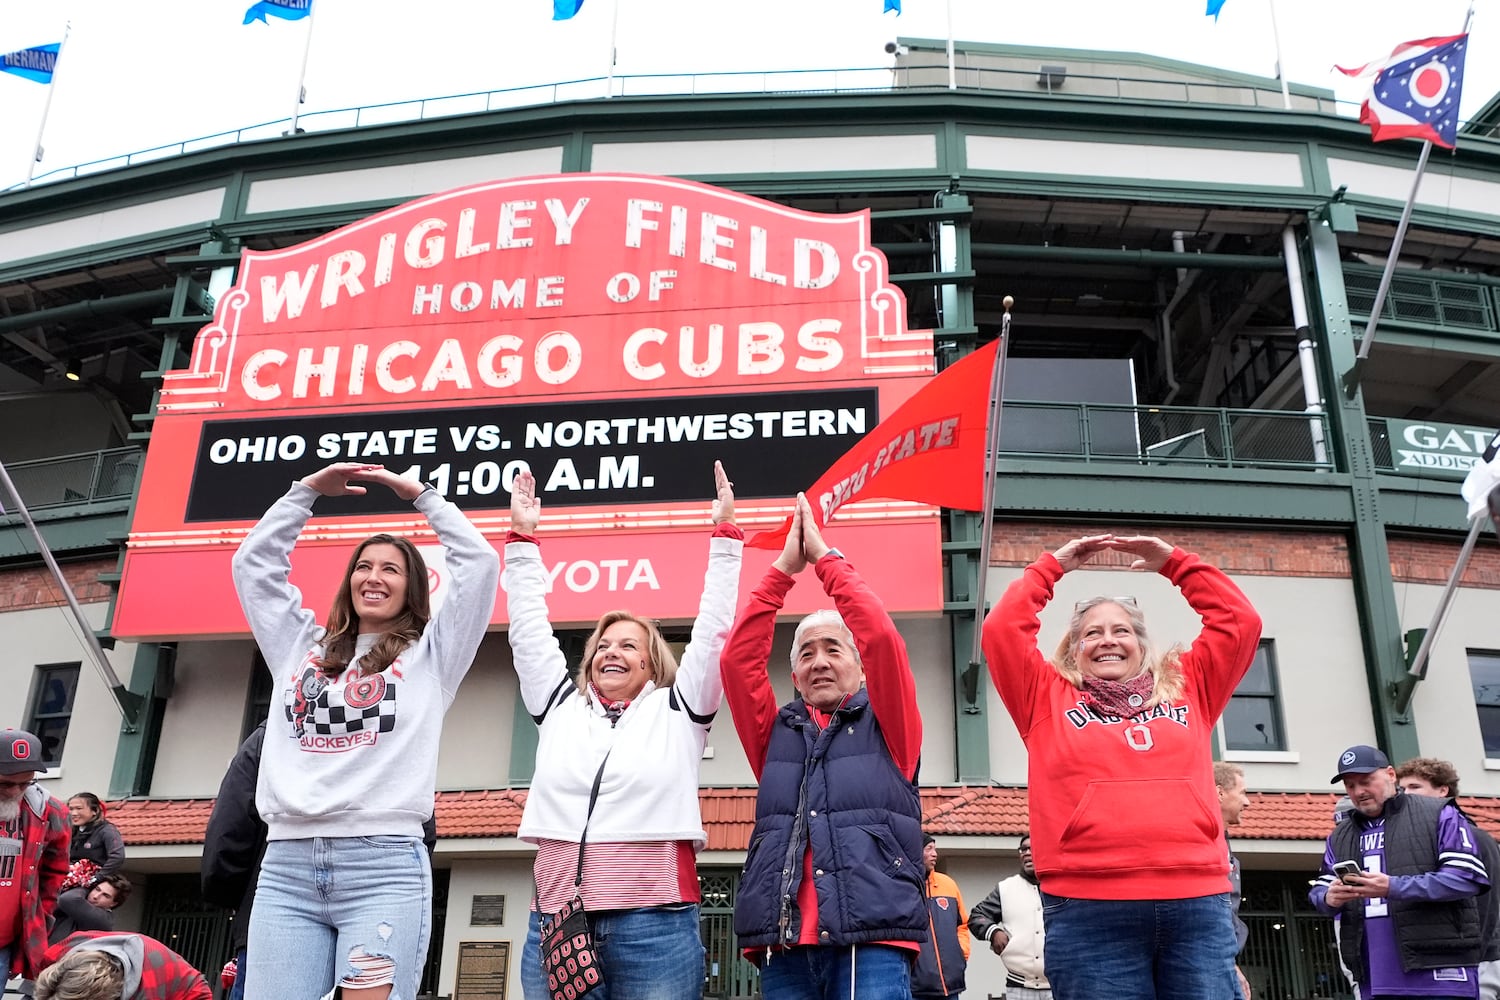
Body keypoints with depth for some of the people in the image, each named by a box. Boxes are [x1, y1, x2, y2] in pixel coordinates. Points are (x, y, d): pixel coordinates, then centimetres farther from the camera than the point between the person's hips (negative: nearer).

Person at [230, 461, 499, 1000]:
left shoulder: (429, 655, 14)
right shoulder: (303, 648, 24)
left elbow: (479, 562, 7)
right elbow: (253, 562, 26)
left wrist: (421, 494, 14)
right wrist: (308, 490, 24)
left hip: (385, 864, -3)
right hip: (287, 865, 3)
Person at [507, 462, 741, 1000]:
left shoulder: (678, 710, 10)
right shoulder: (560, 706, 18)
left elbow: (713, 631, 7)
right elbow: (528, 631, 20)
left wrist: (724, 534, 7)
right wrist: (522, 538, 21)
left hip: (655, 928, -3)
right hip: (555, 926, 3)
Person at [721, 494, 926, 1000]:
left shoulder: (887, 727, 13)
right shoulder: (777, 733, 20)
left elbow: (882, 639, -2)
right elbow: (739, 657, 8)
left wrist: (826, 556, 3)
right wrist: (783, 568, 6)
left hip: (873, 939, -3)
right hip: (784, 943, 3)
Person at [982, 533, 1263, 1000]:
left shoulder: (1187, 690, 20)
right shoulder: (1049, 699, 14)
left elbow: (1239, 622, 18)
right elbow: (1002, 630, 5)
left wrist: (1173, 561, 18)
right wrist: (1053, 566, 13)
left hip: (1199, 901, 2)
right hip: (1089, 909, -2)